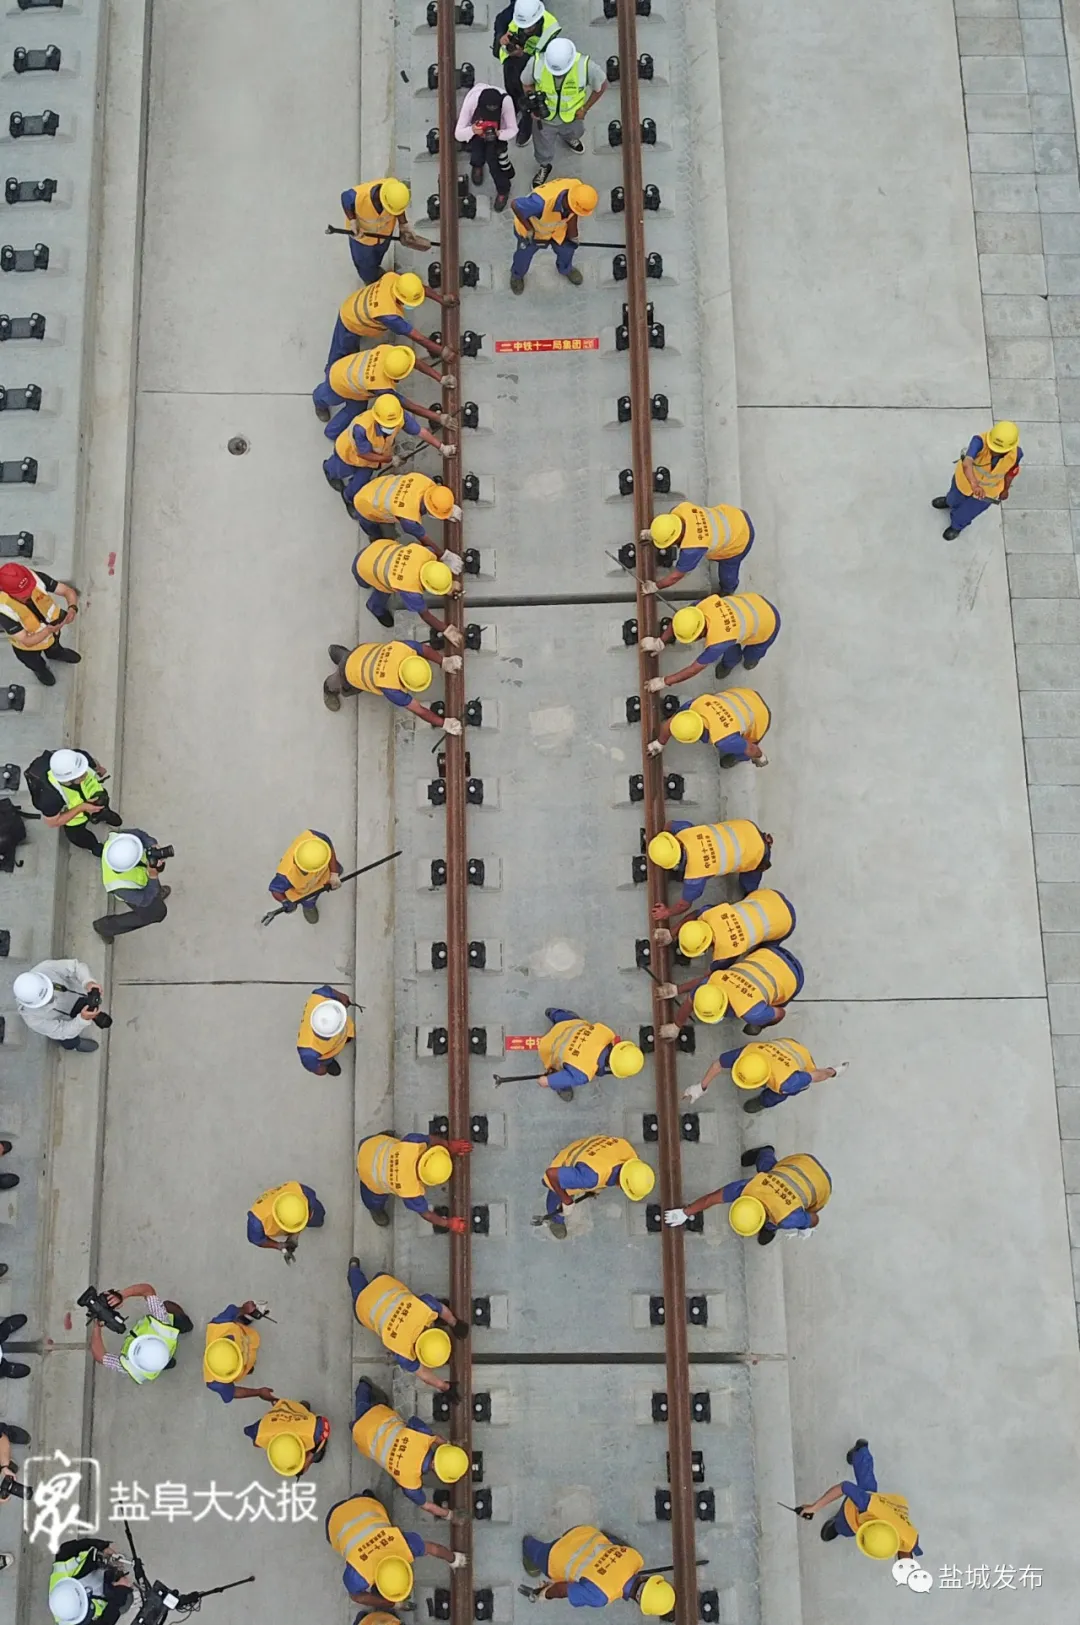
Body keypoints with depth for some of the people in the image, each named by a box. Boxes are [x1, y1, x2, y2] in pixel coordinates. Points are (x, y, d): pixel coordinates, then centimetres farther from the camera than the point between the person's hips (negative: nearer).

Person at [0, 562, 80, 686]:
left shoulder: (36, 578, -36)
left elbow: (68, 591, -27)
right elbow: (27, 641, -36)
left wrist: (72, 608, -48)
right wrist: (48, 630, -51)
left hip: (51, 629, 3)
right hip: (28, 648, -3)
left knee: (54, 649, 38)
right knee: (36, 665, 33)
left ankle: (55, 653, 73)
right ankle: (40, 670, 68)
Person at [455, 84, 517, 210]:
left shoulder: (506, 101, -38)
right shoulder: (471, 100, -38)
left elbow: (513, 130, -26)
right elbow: (458, 135, -32)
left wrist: (498, 134, -48)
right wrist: (472, 130, -54)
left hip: (497, 133, -1)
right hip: (475, 132, 1)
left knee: (492, 160, -18)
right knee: (477, 158, -17)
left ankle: (503, 190, 14)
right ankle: (477, 166, 26)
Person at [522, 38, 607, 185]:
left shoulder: (586, 66, -38)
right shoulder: (536, 62, -36)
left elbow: (602, 84, -15)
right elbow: (526, 83, -12)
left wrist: (585, 108, -10)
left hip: (572, 116, 1)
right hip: (544, 116, -1)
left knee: (573, 133, 36)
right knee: (543, 146, 26)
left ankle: (568, 138, 74)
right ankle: (545, 167, 60)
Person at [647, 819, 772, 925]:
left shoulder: (694, 874, -30)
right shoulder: (682, 831, -21)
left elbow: (684, 904, -11)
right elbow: (670, 823, 5)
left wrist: (667, 913, 8)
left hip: (756, 853, -4)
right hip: (745, 826, 5)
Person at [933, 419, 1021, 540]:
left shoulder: (1016, 453, -32)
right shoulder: (980, 441, -44)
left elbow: (1010, 471, -9)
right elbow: (966, 463, -62)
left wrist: (1005, 490, 10)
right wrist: (974, 484, -80)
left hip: (987, 490, 1)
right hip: (966, 479, -1)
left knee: (965, 513, 24)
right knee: (954, 499, 33)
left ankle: (957, 526, 60)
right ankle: (950, 501, 71)